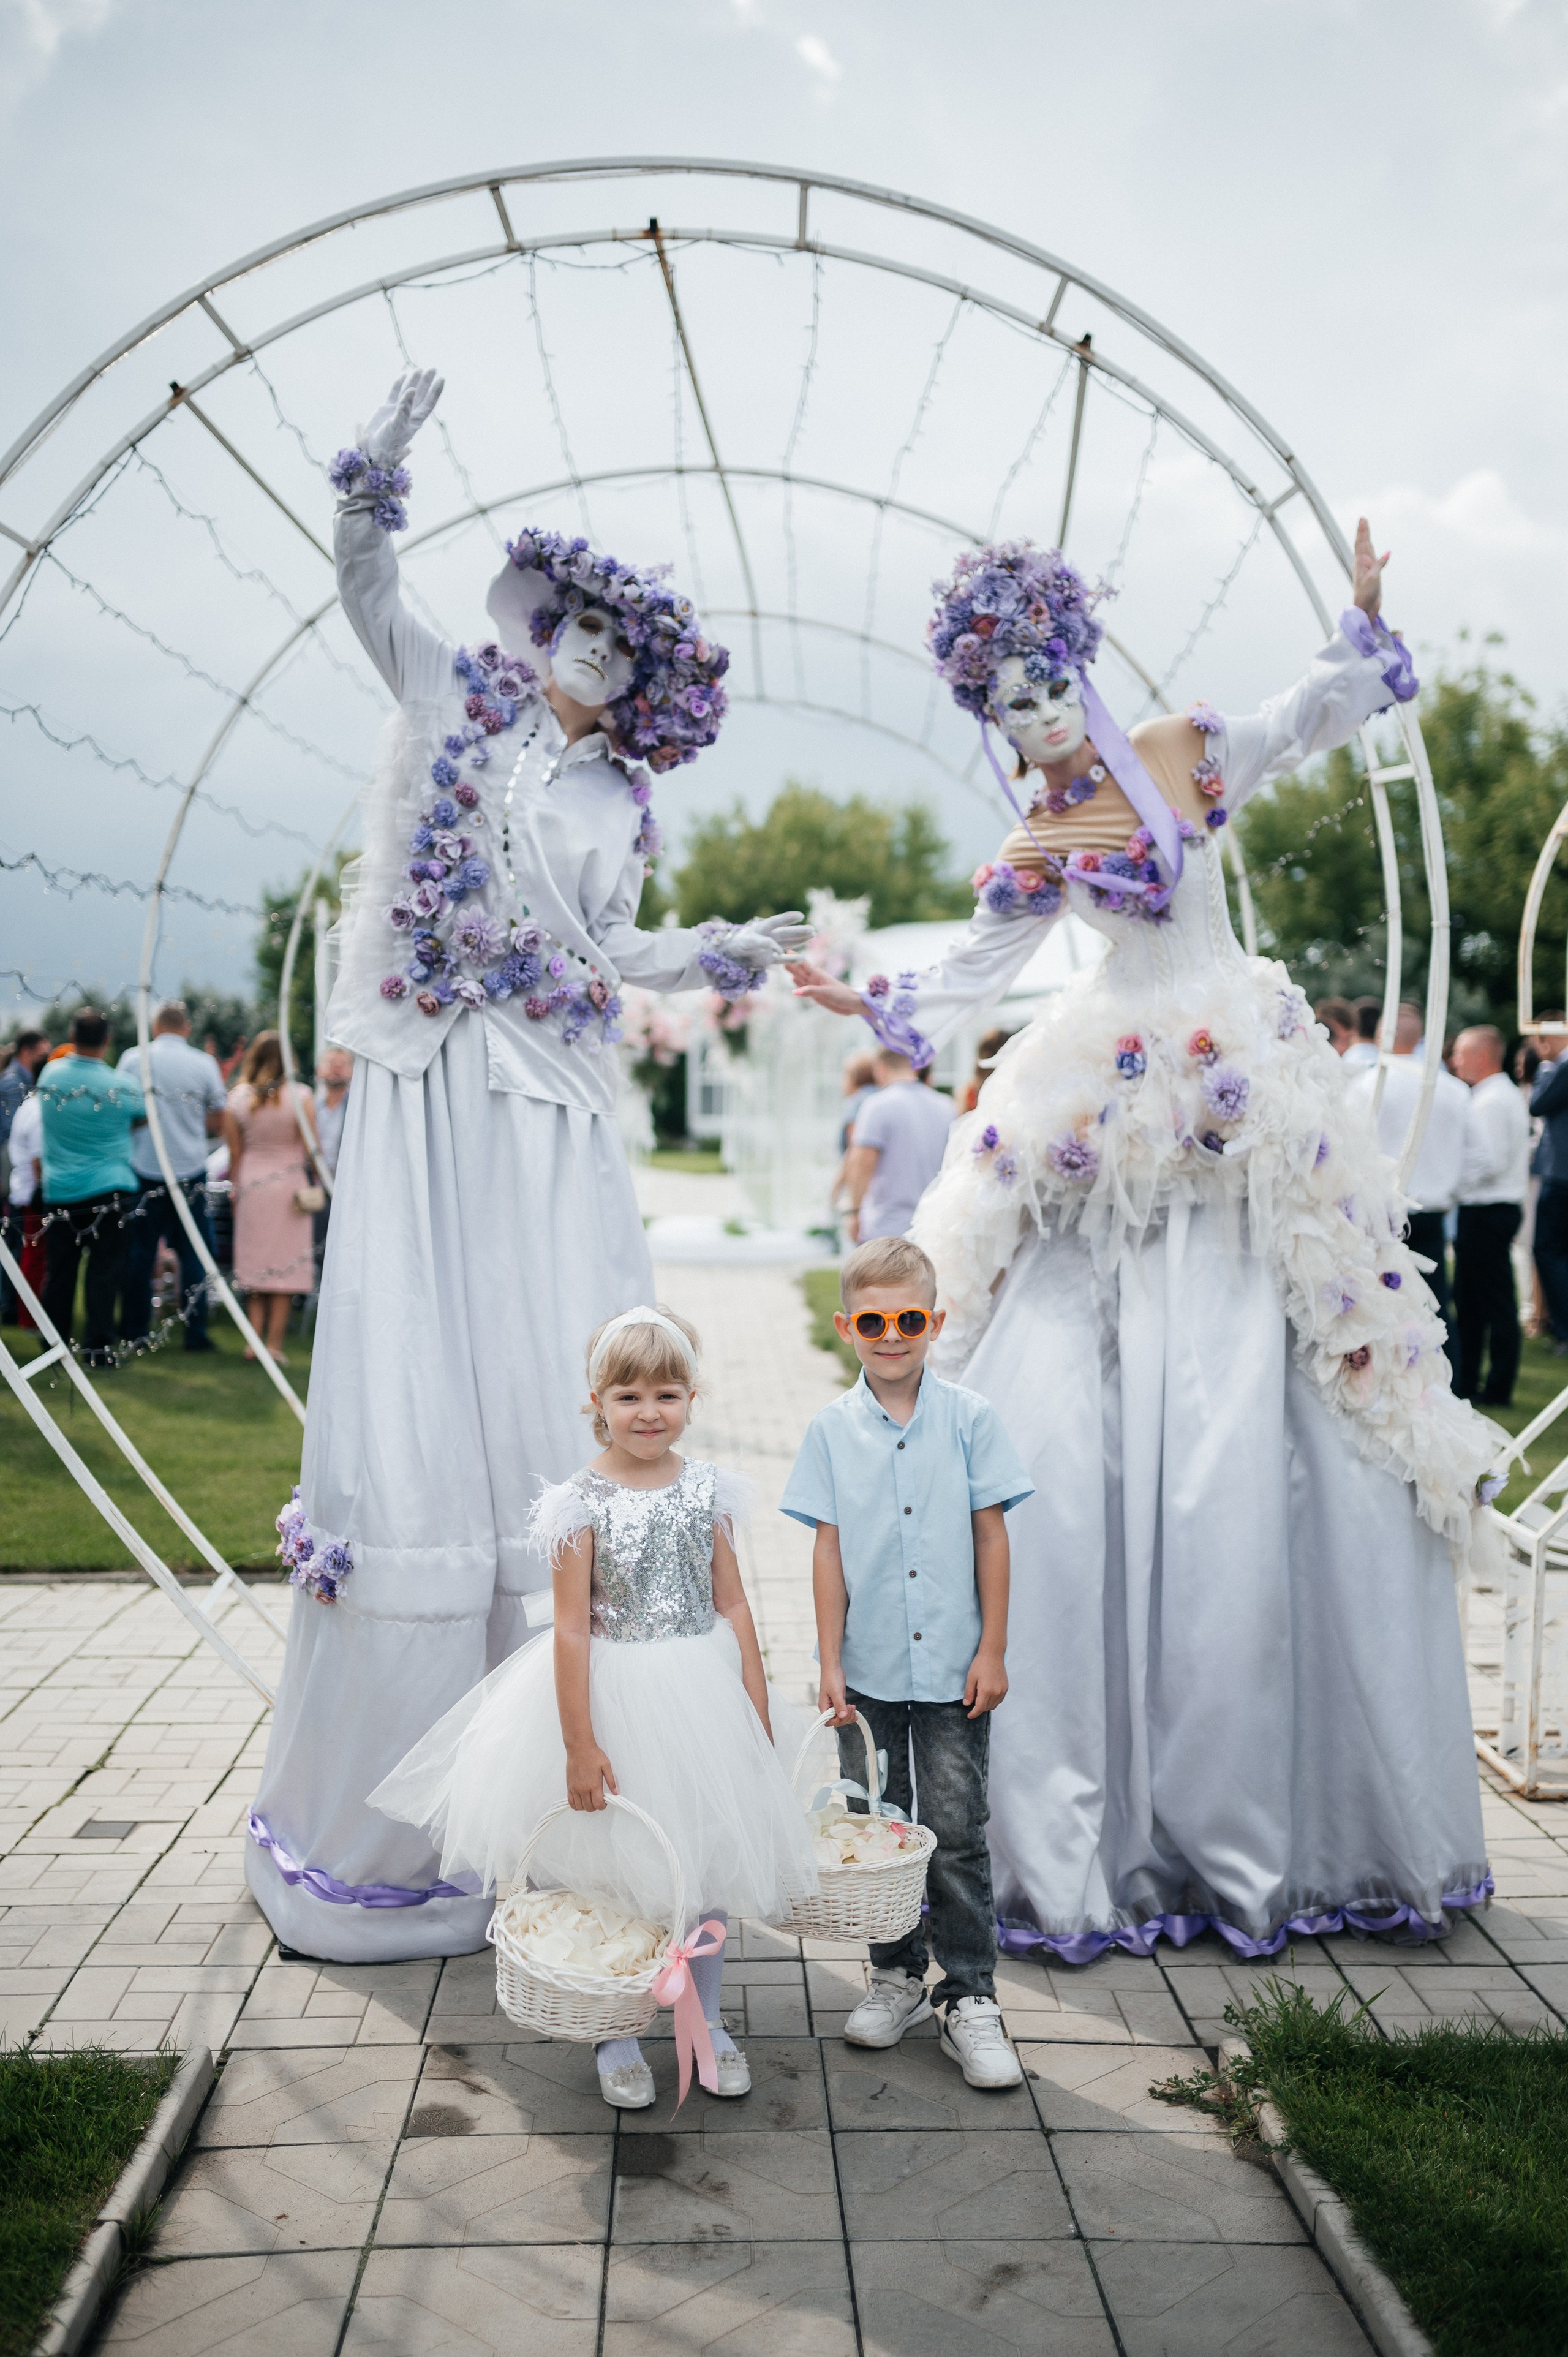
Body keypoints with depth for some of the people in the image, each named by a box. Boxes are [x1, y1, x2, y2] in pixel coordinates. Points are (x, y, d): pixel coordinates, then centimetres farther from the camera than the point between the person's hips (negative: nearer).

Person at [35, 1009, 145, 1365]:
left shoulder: (50, 1075, -1)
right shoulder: (121, 1086, -11)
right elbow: (145, 1114, 7)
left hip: (59, 1192, 3)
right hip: (109, 1190, -3)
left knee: (59, 1272, 10)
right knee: (104, 1271, 1)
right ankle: (100, 1347, 0)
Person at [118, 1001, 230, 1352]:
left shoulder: (132, 1058, -1)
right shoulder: (204, 1064, -2)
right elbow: (219, 1123, 2)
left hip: (144, 1168, 1)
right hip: (191, 1170, -1)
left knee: (139, 1252, 8)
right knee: (194, 1253, 5)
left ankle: (134, 1331, 11)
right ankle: (195, 1332, 3)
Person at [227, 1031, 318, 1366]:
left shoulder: (238, 1097, -3)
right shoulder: (299, 1096, -11)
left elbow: (235, 1152, 4)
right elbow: (312, 1147, -7)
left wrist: (235, 1188, 16)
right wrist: (316, 1184, 8)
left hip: (251, 1184, 3)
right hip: (289, 1184, -3)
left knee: (255, 1263, 12)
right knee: (286, 1264, 3)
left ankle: (254, 1341, 9)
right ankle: (274, 1343, 3)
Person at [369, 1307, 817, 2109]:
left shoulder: (708, 1489, -1)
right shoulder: (583, 1501, -11)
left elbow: (733, 1606, 4)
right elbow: (572, 1630, -12)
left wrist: (758, 1713, 3)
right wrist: (579, 1743, -13)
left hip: (703, 1695, 4)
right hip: (617, 1700, -3)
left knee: (710, 1855, 14)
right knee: (617, 1868, 8)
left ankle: (706, 2021, 35)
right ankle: (618, 2036, 29)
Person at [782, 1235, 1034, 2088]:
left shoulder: (970, 1419, -4)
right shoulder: (833, 1428, -2)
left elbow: (990, 1536, -1)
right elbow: (829, 1550, -1)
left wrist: (993, 1649, -3)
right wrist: (830, 1662, -3)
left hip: (953, 1667, -1)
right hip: (868, 1668, 1)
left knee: (957, 1834, 2)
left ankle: (969, 1996, 14)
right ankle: (896, 1976, 29)